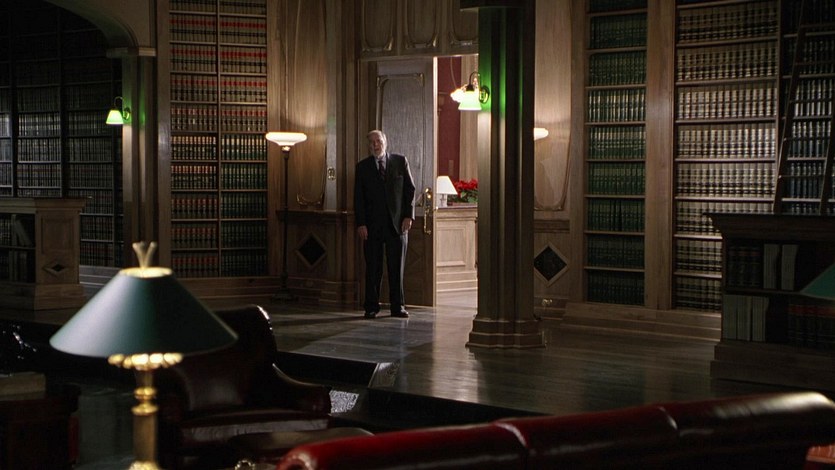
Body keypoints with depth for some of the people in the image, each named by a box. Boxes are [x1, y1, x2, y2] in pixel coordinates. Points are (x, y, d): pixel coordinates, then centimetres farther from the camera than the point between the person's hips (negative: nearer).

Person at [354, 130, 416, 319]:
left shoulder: (400, 161, 6)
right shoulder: (363, 166, 6)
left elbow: (410, 189, 6)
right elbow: (358, 197, 3)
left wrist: (409, 216, -4)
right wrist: (361, 223, -5)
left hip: (397, 223, 0)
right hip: (372, 224, 0)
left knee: (397, 267, 3)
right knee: (373, 268, 2)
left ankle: (397, 306, 9)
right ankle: (371, 307, 8)